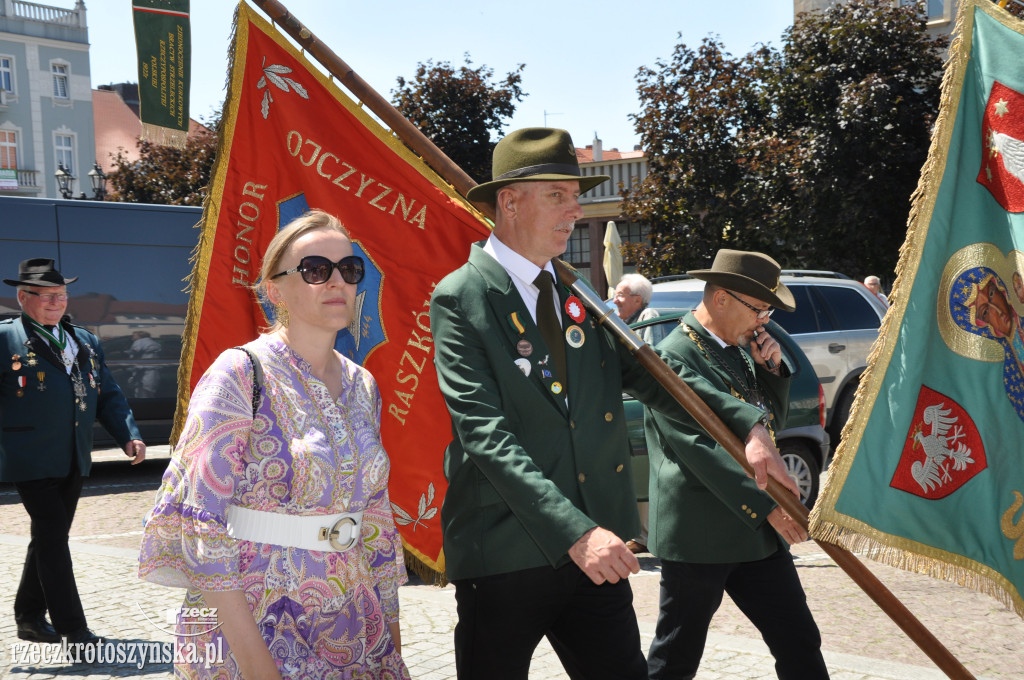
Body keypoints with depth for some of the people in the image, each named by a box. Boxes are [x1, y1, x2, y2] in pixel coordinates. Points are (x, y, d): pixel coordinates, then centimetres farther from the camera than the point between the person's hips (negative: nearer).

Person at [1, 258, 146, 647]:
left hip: (73, 461, 6)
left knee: (50, 538, 15)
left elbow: (108, 396, 15)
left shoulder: (86, 342, 15)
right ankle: (75, 630, -4)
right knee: (52, 540, -7)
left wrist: (128, 436, 0)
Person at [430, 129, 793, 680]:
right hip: (505, 557, -5)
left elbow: (646, 375, 13)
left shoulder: (576, 292, 11)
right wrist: (574, 532, -29)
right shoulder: (460, 299, -10)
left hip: (597, 549, 6)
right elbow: (487, 435, -20)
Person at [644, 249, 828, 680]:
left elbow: (772, 423, 21)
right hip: (698, 534, -8)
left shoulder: (738, 350, 13)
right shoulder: (673, 357, -14)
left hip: (757, 530, 8)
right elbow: (700, 448, -22)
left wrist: (771, 370, 3)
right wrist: (766, 505, -24)